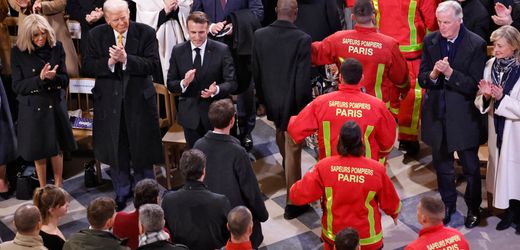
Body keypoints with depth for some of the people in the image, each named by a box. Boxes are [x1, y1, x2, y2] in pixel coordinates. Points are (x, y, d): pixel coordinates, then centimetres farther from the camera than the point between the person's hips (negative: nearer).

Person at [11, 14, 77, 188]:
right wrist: (39, 78, -25)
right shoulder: (18, 52, -9)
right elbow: (17, 86, -10)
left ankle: (58, 187, 28)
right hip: (32, 108, -2)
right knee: (38, 151, 10)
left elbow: (65, 80, -4)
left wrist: (53, 77, -27)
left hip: (55, 106, 2)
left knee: (57, 149, 13)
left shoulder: (56, 48, -5)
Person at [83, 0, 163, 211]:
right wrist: (109, 62, -22)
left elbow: (153, 64, -14)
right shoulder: (97, 35, -2)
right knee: (116, 152, 12)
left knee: (142, 150, 9)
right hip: (109, 100, 2)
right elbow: (89, 66, -4)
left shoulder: (146, 33, -8)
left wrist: (126, 59, -25)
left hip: (139, 99, -2)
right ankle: (121, 194, 29)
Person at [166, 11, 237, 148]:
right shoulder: (178, 51, 0)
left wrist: (216, 90, -28)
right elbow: (170, 84, 1)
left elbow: (231, 82, -7)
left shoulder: (222, 50, -7)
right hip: (189, 115, 2)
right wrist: (184, 83, -21)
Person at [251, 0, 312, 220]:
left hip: (271, 100, 5)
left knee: (281, 134, 33)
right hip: (293, 103, -5)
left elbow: (256, 72, 0)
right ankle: (293, 204, 16)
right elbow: (303, 80, -22)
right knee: (293, 152, 6)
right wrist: (305, 107, -8)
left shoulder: (259, 35, -9)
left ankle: (286, 166, 61)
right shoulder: (302, 39, -23)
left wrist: (263, 99, 14)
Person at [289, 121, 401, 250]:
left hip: (333, 237, 1)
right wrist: (395, 213, 19)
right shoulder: (377, 169, -19)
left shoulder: (324, 166, -20)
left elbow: (298, 195, -16)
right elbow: (390, 203, -4)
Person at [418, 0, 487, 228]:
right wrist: (433, 74, -22)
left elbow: (473, 85, -16)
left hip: (463, 116, -4)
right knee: (442, 165, 18)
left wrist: (449, 72, -29)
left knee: (470, 166, 10)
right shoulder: (430, 41, -1)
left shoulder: (476, 45, -13)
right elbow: (422, 78, 0)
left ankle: (473, 208, 30)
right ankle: (448, 204, 37)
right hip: (436, 113, 4)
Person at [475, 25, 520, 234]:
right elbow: (481, 103, 3)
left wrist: (501, 98, -25)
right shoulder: (490, 65, -1)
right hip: (497, 129, 5)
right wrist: (485, 96, -17)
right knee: (502, 169, 15)